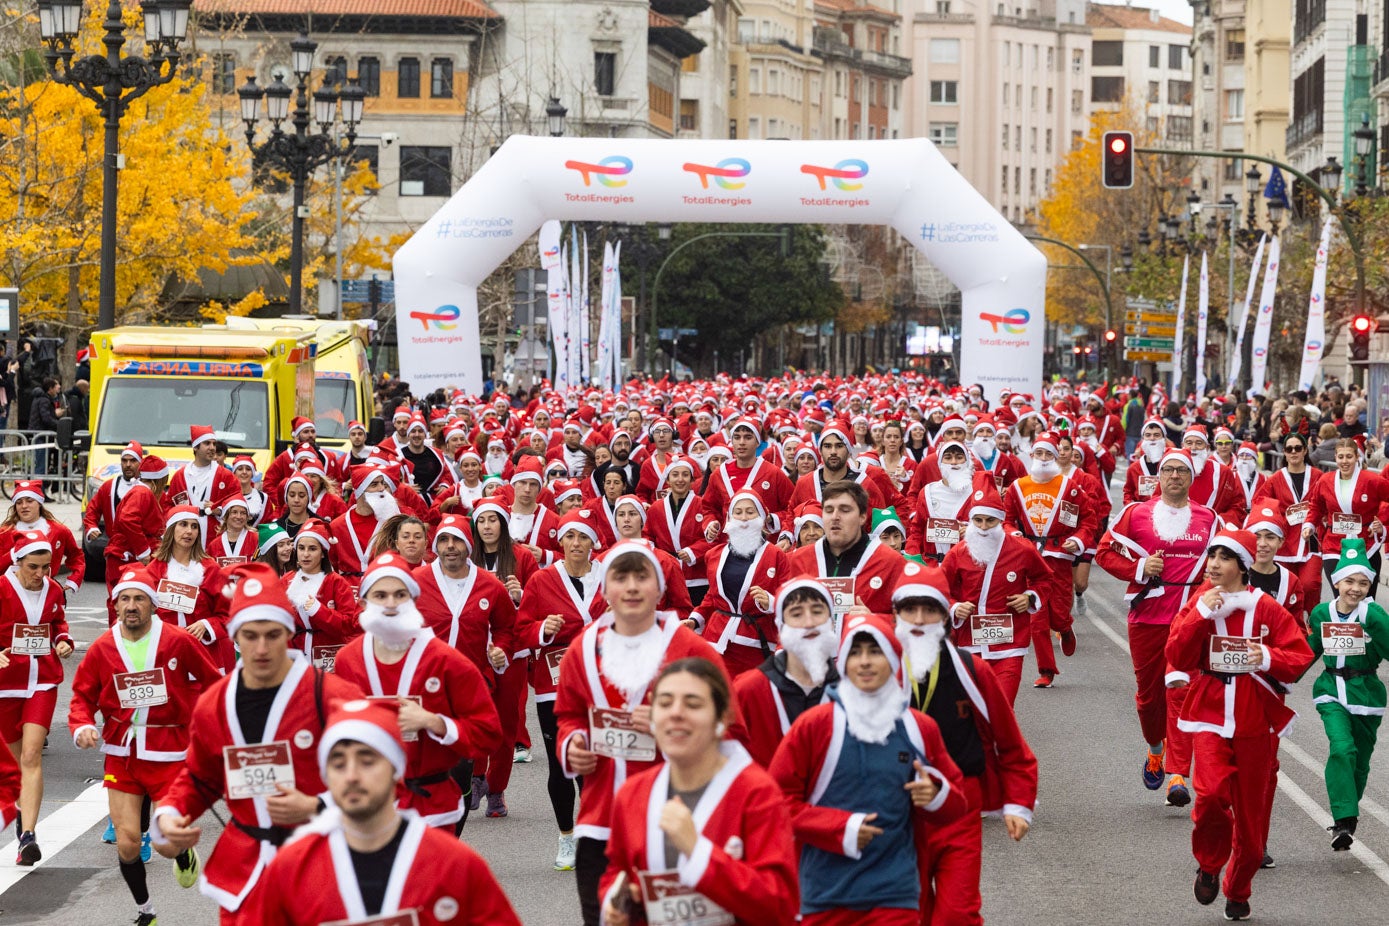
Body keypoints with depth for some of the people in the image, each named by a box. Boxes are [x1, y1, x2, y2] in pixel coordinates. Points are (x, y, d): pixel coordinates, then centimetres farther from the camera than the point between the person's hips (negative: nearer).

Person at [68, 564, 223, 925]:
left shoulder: (179, 642, -9)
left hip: (169, 755, -2)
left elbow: (213, 682, 2)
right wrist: (82, 726, -14)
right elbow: (83, 696, 5)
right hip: (122, 755, 2)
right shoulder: (103, 648, -3)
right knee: (127, 844, -3)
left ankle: (183, 851, 35)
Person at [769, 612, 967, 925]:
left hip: (896, 895, 1)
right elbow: (779, 798, 0)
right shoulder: (814, 724, -1)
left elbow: (957, 804, 16)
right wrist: (840, 828, -10)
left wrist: (936, 796, -7)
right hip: (826, 895, -1)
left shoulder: (921, 728, 7)